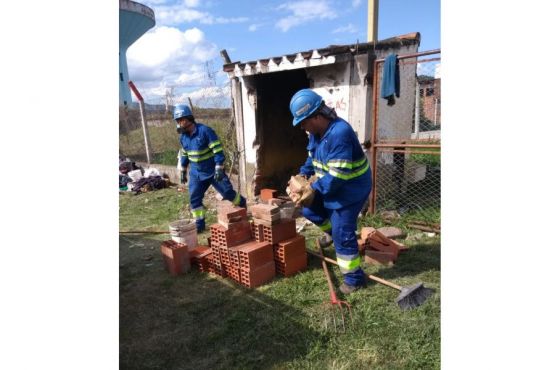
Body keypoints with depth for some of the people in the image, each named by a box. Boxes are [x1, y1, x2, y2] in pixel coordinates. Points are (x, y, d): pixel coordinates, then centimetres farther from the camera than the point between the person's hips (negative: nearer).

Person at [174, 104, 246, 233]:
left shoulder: (205, 130, -18)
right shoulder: (183, 136, 4)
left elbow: (218, 150, -21)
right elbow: (184, 155, 18)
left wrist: (219, 168, -26)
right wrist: (183, 171, 19)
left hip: (213, 171, -5)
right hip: (196, 174, 6)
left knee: (228, 192, 0)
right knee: (195, 198, 2)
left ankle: (244, 206, 26)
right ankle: (200, 223, 15)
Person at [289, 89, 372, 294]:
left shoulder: (339, 133, -31)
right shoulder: (317, 131, -1)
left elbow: (337, 175, -32)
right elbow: (313, 156, 16)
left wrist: (314, 189, -23)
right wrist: (304, 173, 1)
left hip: (350, 189, -9)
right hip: (331, 186, 9)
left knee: (342, 234, -2)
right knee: (309, 210, 16)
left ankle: (354, 277, 16)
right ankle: (335, 233, 35)